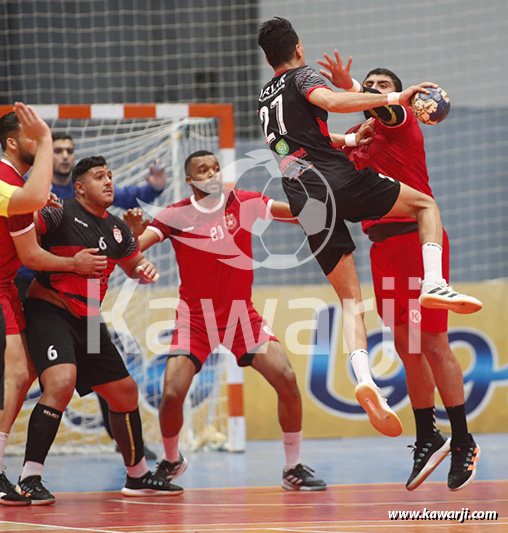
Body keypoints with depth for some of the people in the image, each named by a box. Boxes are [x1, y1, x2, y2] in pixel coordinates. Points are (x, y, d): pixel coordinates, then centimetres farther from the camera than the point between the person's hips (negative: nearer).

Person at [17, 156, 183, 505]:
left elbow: (135, 264, 27)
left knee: (125, 392, 13)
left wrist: (146, 270, 5)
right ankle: (29, 479, -24)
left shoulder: (117, 228, 12)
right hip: (49, 311, -8)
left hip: (87, 319, 8)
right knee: (62, 383, -29)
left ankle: (138, 476, 31)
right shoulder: (62, 213, -9)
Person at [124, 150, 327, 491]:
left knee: (287, 379, -15)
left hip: (242, 315, 2)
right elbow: (132, 249, -20)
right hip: (196, 318, -1)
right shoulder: (176, 216, -10)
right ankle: (171, 461, 18)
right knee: (172, 395, -14)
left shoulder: (245, 203, -3)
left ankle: (293, 469, 1)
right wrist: (135, 233, -41)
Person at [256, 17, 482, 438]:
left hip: (305, 203, 6)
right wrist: (393, 98, -18)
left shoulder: (264, 101, 28)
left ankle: (364, 378, -18)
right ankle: (434, 283, -15)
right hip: (337, 179, -6)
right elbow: (328, 101, -17)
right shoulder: (303, 76, 7)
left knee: (350, 297, 5)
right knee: (426, 204, 11)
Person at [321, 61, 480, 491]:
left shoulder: (402, 120, -1)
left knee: (433, 345, -8)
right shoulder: (355, 136, 18)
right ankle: (427, 439, 17)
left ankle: (463, 441, -1)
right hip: (383, 247, 7)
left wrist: (350, 87, -43)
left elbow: (385, 107, -23)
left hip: (418, 239, -7)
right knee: (407, 348, 9)